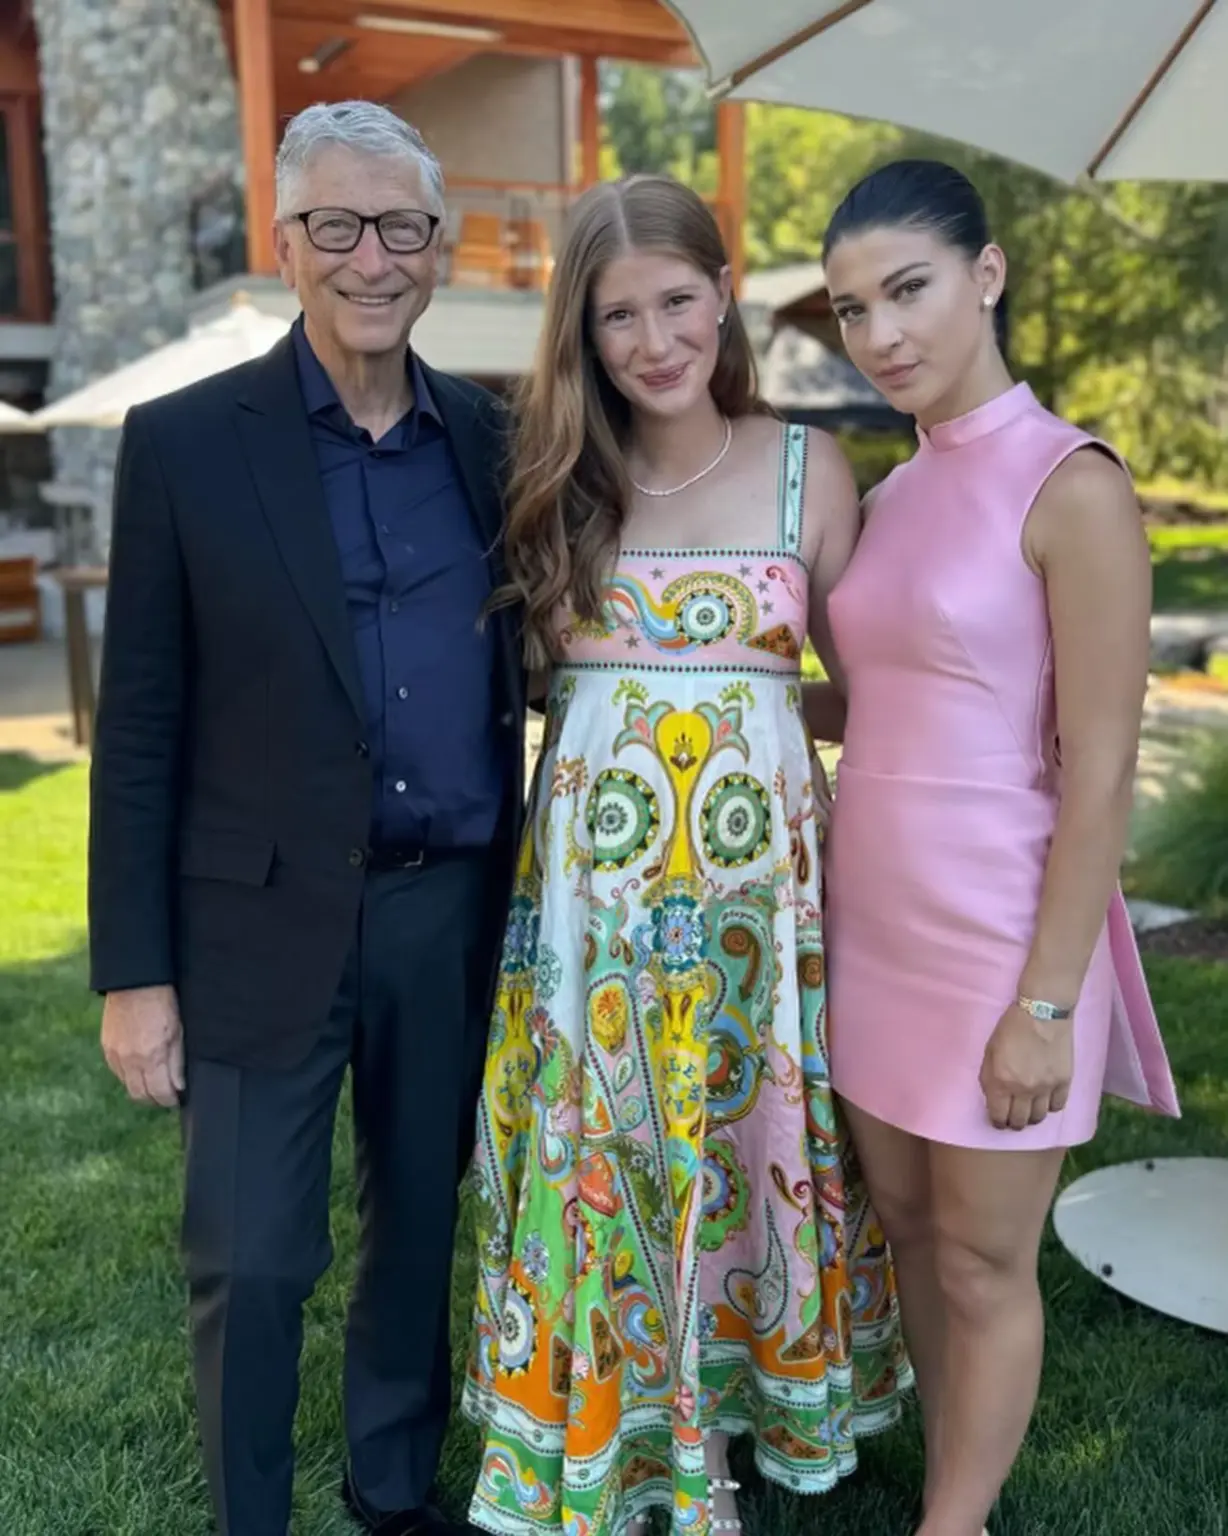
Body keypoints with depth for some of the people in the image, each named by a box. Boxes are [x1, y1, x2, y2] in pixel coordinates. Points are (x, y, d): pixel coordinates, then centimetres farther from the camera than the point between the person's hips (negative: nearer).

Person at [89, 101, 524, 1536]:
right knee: (251, 1261, 7)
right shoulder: (186, 442, -5)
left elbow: (528, 661, 9)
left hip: (455, 907, 4)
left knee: (421, 1223, 18)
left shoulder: (490, 436, 4)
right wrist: (133, 971, -7)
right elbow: (139, 727, -5)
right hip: (266, 919, -3)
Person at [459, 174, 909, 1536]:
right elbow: (524, 672, 9)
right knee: (595, 1159, 10)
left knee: (743, 1144, 13)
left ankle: (748, 1395, 38)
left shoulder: (806, 470, 0)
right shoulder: (558, 477, 4)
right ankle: (597, 1421, 33)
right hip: (586, 875, 1)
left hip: (754, 873, -1)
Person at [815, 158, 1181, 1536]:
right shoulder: (890, 495, 8)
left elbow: (1099, 773, -16)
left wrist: (1046, 1002, -16)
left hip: (996, 935, -7)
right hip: (872, 921, 7)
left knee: (983, 1264, 10)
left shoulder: (1070, 488, -14)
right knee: (908, 1228, 19)